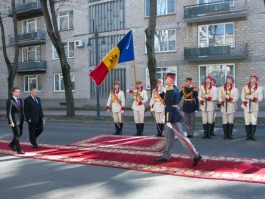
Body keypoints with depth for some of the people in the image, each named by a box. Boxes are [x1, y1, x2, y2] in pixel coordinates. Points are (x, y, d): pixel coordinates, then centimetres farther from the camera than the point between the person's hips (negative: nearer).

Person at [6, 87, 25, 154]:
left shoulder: (20, 100, 11)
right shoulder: (10, 101, -12)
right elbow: (8, 113, -15)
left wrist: (23, 120, 14)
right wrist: (10, 122, -19)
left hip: (20, 121, 8)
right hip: (14, 121, -8)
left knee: (19, 134, 16)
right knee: (17, 135, -5)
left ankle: (11, 144, 36)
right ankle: (19, 150, 1)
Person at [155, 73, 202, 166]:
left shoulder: (170, 90, -17)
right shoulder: (176, 88, 12)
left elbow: (169, 106, -21)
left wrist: (168, 120, -22)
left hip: (173, 116, -10)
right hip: (176, 114, 10)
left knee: (181, 137, -8)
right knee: (169, 136, 15)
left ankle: (196, 156, -7)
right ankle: (165, 156, 23)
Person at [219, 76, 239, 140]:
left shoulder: (235, 89, 4)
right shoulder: (221, 88, 11)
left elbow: (236, 98, -3)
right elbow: (220, 97, 6)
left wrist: (230, 99, -18)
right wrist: (222, 102, -12)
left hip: (231, 106, -1)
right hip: (223, 106, 1)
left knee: (230, 122, -1)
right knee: (225, 122, 2)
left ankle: (230, 135, 5)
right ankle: (225, 135, 8)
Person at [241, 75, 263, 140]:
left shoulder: (259, 88, 6)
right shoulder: (245, 87, 10)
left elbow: (260, 98, 0)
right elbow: (242, 96, 7)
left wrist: (255, 99, -18)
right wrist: (244, 101, -9)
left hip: (255, 107, -1)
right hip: (247, 106, 1)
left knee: (254, 121, -4)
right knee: (247, 121, 0)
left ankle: (252, 135, 2)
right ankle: (248, 135, 6)